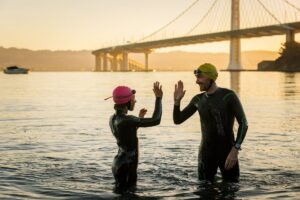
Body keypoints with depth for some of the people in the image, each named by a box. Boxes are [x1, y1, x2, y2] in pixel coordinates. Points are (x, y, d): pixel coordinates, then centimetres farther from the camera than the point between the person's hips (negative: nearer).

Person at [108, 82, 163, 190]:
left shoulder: (113, 118, 5)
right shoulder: (126, 120, -24)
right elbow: (155, 121, -23)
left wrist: (139, 118, 22)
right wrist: (158, 98, -14)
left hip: (120, 163, 9)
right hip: (126, 166, -9)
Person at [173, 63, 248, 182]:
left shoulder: (228, 96, -11)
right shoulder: (198, 99, 6)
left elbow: (243, 124, -15)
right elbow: (177, 120, 12)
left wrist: (235, 150, -25)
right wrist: (177, 101, -6)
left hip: (227, 151, -4)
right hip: (206, 152, 4)